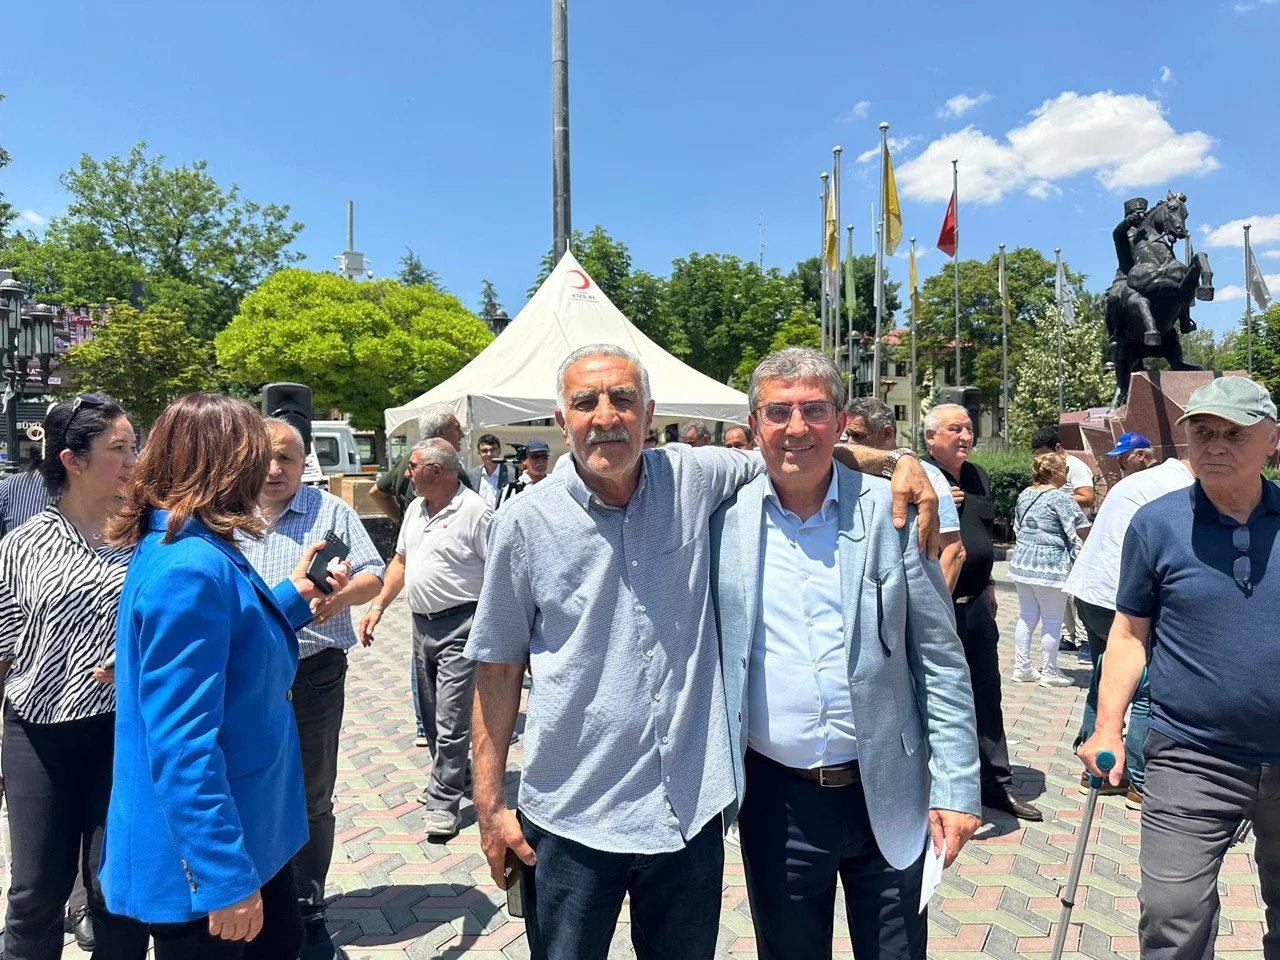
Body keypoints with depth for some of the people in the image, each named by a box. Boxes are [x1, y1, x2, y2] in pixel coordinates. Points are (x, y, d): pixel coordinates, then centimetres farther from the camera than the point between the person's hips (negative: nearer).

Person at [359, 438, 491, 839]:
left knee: (451, 719, -4)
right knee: (431, 714, 18)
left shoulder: (475, 511, -14)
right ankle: (451, 776, 36)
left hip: (461, 626, -8)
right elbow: (401, 561, 20)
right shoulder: (416, 509, 12)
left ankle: (443, 802, 7)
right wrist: (378, 606, 13)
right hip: (422, 625, 8)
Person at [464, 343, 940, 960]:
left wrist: (897, 462, -6)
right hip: (570, 818, -1)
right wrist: (489, 805, 0)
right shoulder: (525, 522, -8)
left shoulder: (693, 478, -4)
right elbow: (499, 668, -2)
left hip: (690, 810, 2)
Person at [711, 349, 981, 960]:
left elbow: (941, 659, -2)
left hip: (889, 796, 0)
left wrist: (956, 787, -3)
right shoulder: (724, 520, -5)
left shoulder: (893, 511, -6)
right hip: (775, 800, 1)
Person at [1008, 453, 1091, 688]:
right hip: (1050, 566, -7)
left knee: (1027, 616, 14)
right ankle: (1049, 672, 13)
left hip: (1022, 562, 7)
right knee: (1052, 620, 5)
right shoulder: (1060, 498, -12)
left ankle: (1022, 667, 19)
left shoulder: (1024, 495, 10)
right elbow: (1083, 530, -13)